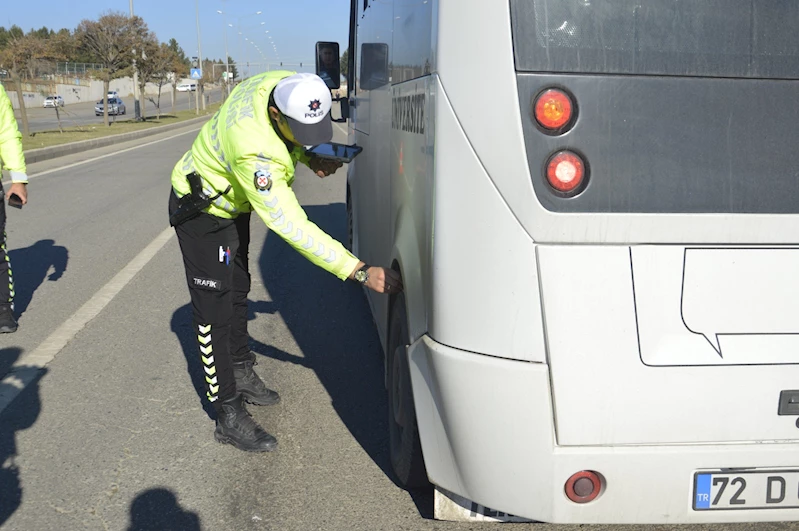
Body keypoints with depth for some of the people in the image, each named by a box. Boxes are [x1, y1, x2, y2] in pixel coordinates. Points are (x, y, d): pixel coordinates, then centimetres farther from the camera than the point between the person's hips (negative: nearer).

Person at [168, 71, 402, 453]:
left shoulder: (289, 87, -21)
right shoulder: (254, 152, -44)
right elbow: (292, 227, -44)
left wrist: (308, 158, -17)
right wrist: (360, 272, -46)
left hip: (233, 203, 9)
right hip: (202, 211, -9)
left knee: (237, 292, 21)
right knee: (215, 310, -6)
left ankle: (241, 374, 39)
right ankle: (229, 416, 1)